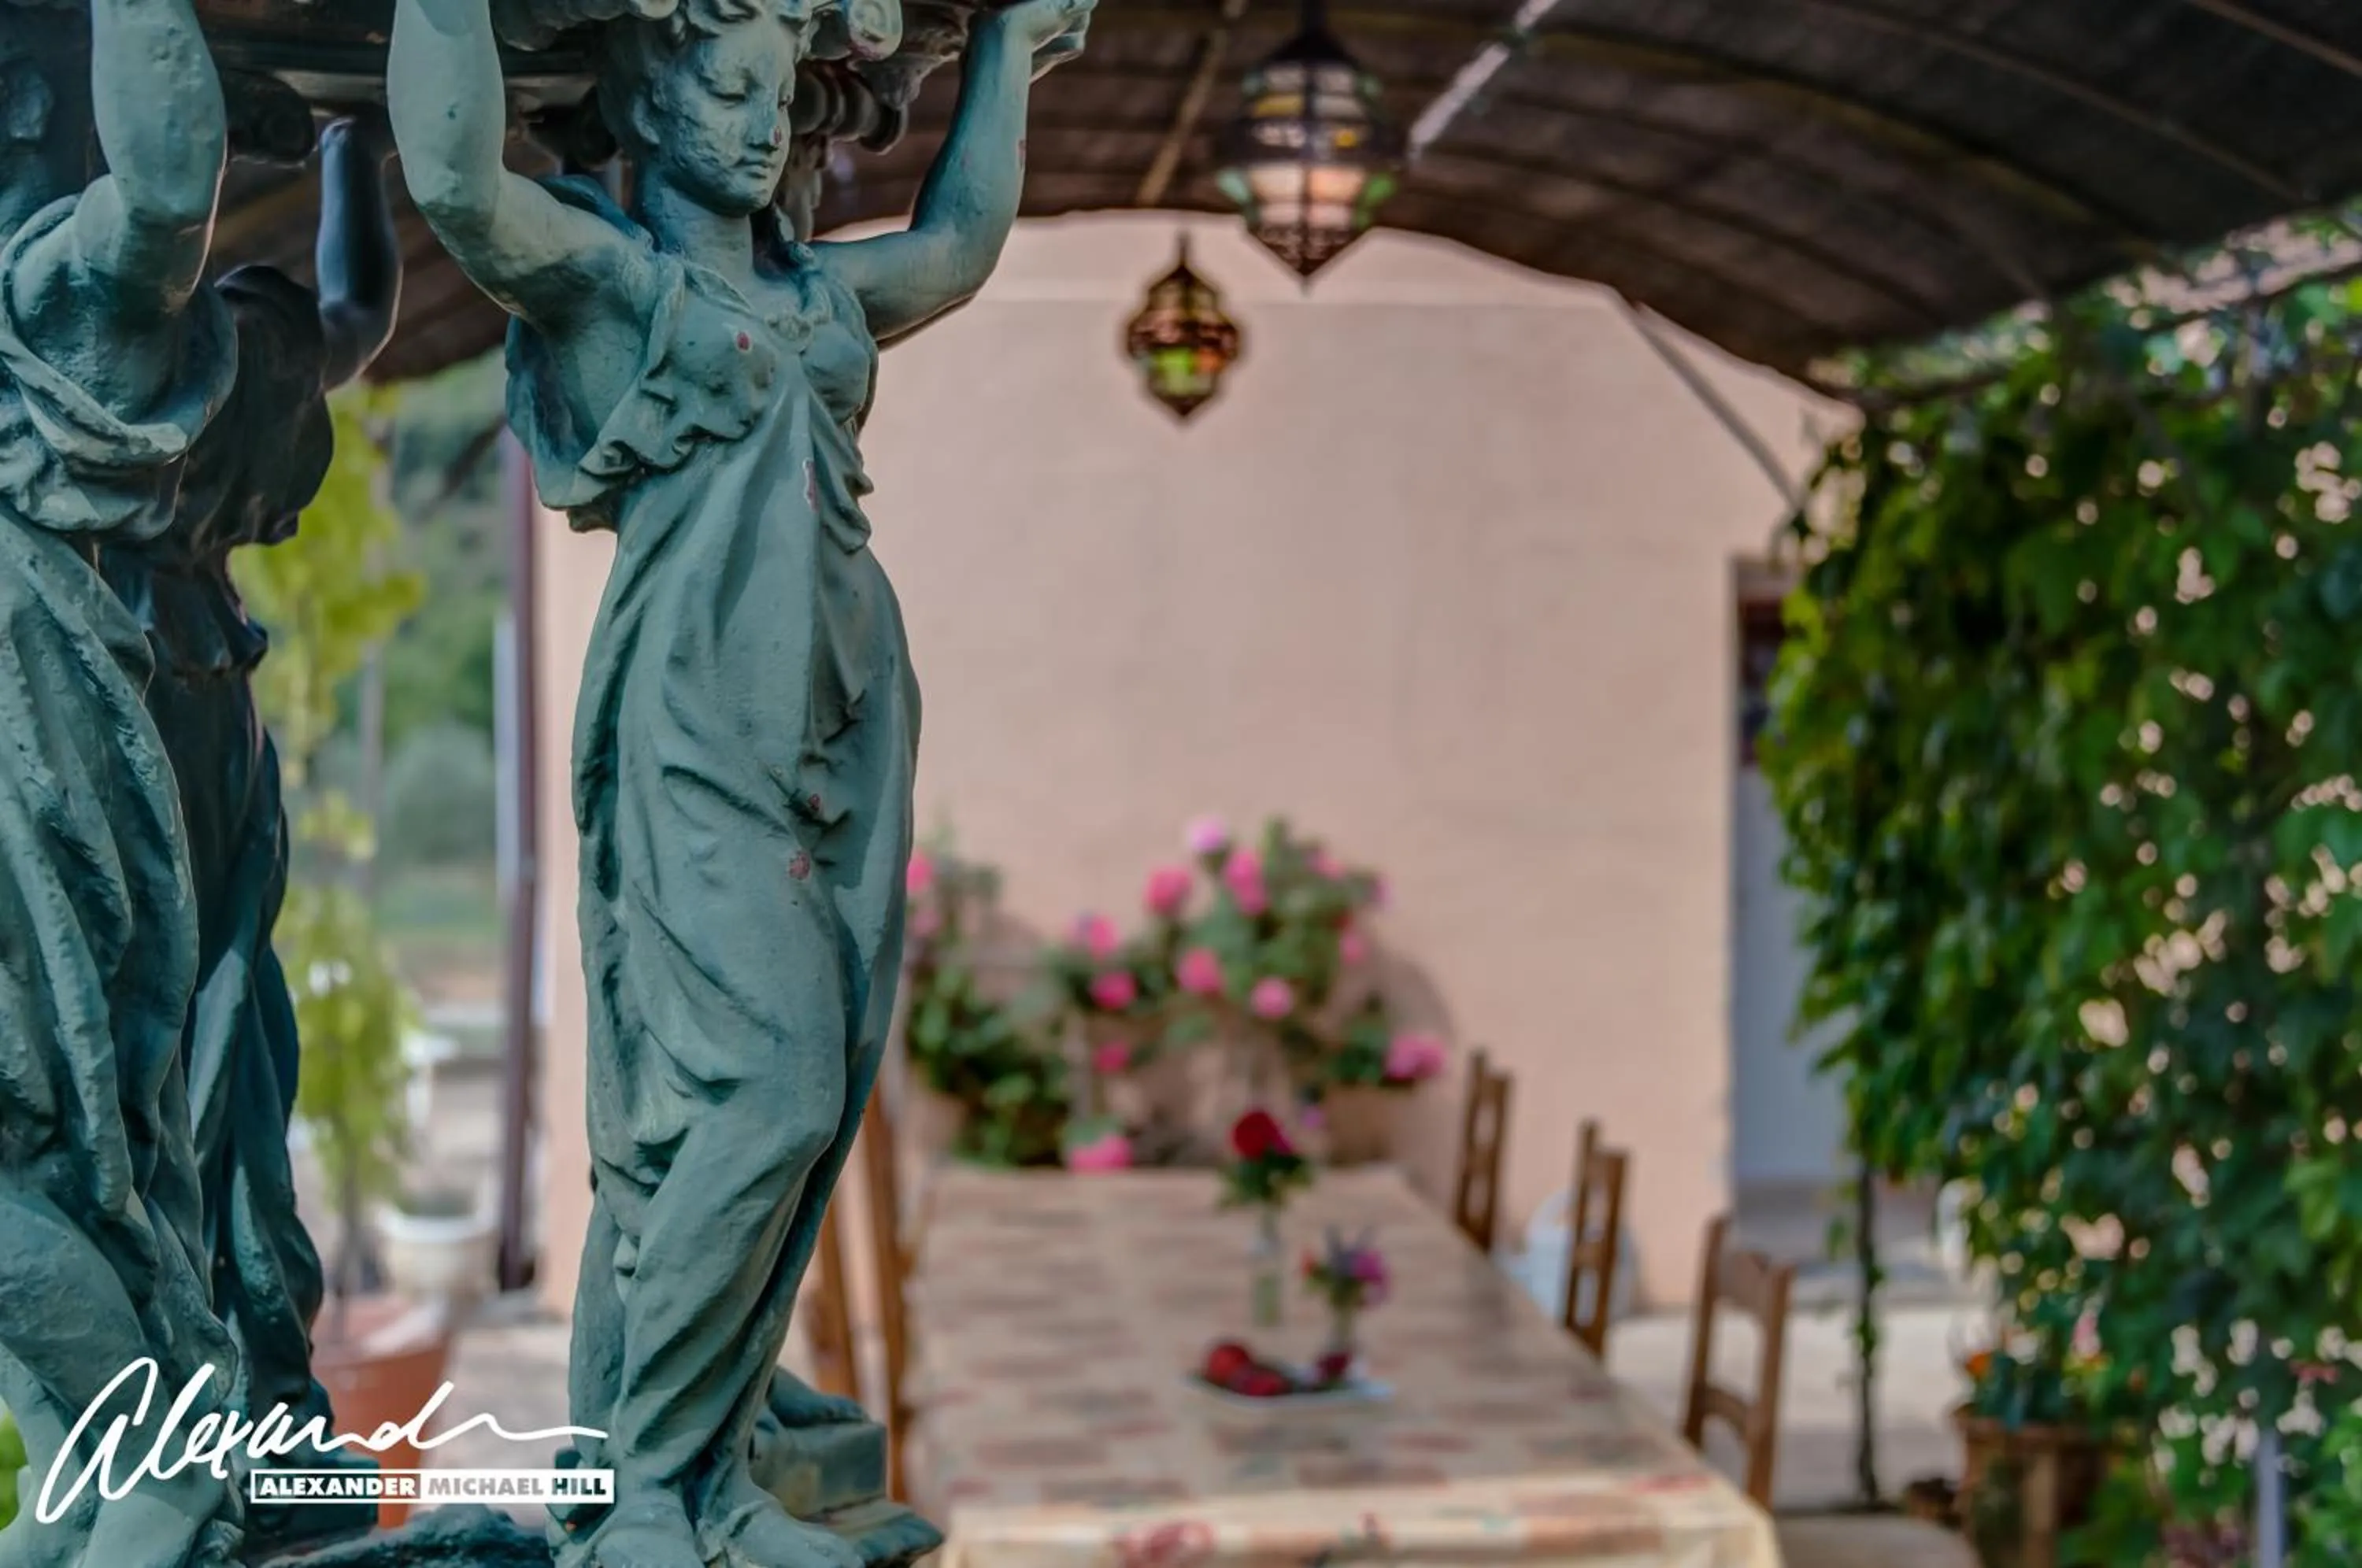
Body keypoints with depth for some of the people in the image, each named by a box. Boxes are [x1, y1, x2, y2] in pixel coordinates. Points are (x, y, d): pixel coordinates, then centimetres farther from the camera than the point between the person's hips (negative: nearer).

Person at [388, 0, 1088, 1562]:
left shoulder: (816, 292, 20)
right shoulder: (603, 274, 0)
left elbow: (963, 235, 36)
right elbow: (458, 180, -19)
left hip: (850, 731, 7)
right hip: (704, 740, -7)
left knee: (813, 1112, 5)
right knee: (762, 1097, -16)